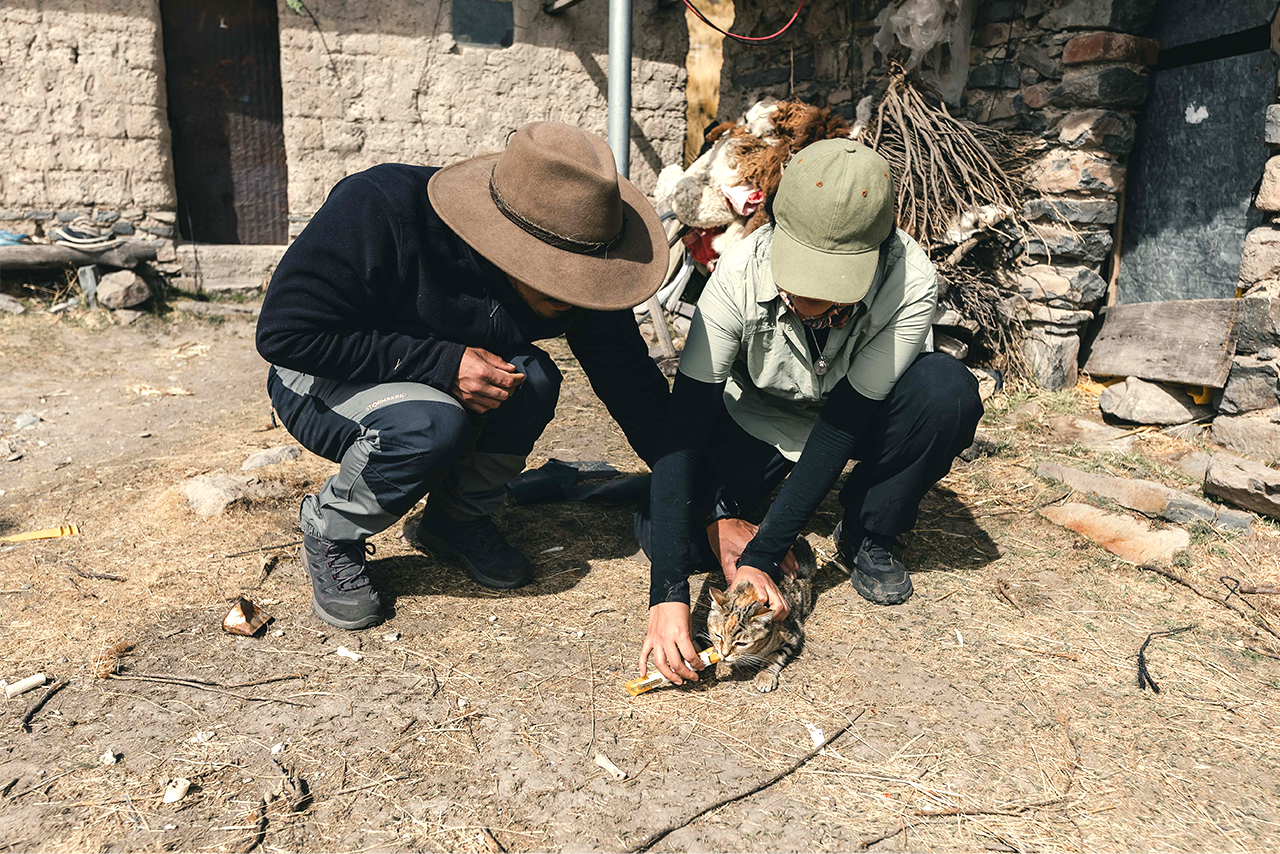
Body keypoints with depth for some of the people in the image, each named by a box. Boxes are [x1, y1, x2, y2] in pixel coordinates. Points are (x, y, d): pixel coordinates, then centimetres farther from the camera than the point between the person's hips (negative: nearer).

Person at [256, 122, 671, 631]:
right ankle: (330, 536, -6)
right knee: (432, 422, -35)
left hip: (449, 380, 4)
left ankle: (458, 518, -1)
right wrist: (441, 363, -33)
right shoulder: (380, 211, -32)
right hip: (324, 379, -4)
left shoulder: (578, 278, -20)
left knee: (533, 378, -26)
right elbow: (282, 334, -28)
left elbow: (636, 392, -14)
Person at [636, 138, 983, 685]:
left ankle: (866, 536, -6)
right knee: (662, 530, -23)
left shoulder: (910, 284, -32)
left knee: (948, 390, -31)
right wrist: (668, 593, -41)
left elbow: (842, 424, -30)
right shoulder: (741, 275, -32)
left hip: (859, 417, 1)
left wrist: (763, 555, -34)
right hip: (757, 420, -1)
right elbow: (684, 428, -34)